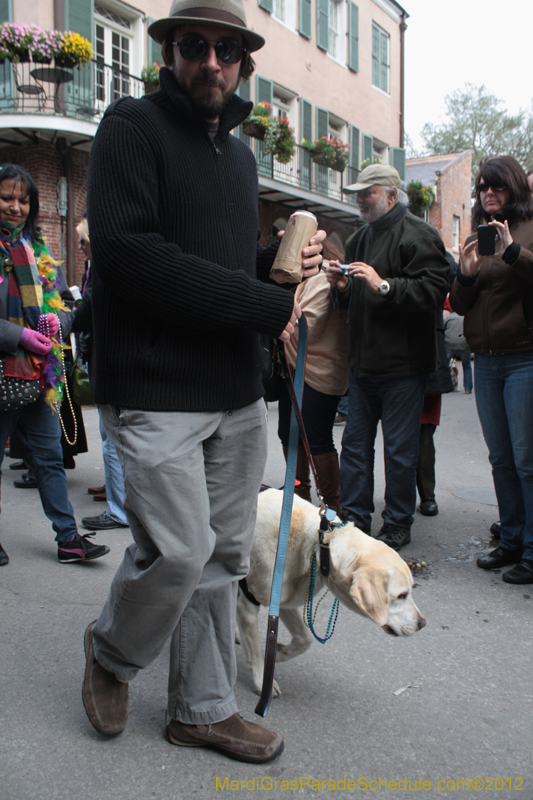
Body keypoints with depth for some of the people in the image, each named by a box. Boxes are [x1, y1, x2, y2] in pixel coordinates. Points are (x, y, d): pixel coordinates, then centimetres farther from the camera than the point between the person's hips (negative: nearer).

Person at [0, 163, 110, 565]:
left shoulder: (38, 249, 13)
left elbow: (65, 301, 16)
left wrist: (57, 321, -5)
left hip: (40, 373, 5)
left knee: (50, 458, 10)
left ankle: (69, 538, 17)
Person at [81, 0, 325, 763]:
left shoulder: (241, 153, 19)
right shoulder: (132, 126, -3)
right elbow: (128, 254, -18)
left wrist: (281, 260, 2)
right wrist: (267, 305, -16)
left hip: (239, 392, 7)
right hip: (156, 391, -7)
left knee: (222, 556, 10)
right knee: (178, 553, -8)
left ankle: (203, 709, 28)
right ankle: (111, 651, 25)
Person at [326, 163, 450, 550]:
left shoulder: (417, 235, -7)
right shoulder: (359, 239, 19)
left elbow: (433, 291, -21)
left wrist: (383, 285, -25)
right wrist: (343, 287, 5)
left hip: (403, 364, -8)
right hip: (363, 362, 8)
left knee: (400, 450, 1)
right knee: (355, 444, 11)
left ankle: (398, 525, 15)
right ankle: (354, 519, 22)